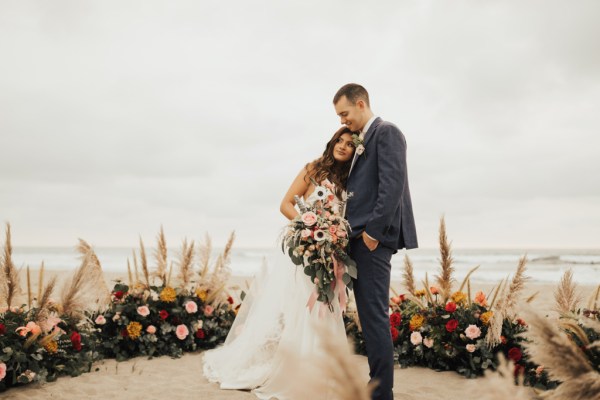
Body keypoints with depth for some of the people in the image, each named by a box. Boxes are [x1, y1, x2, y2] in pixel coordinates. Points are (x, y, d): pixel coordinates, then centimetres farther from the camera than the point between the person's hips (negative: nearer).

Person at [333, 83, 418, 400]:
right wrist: (350, 234, 12)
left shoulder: (386, 132, -3)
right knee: (369, 316, 10)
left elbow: (393, 184, -15)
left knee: (375, 315, -7)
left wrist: (373, 230, -19)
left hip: (374, 236, -9)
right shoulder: (362, 142, 24)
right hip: (359, 237, 9)